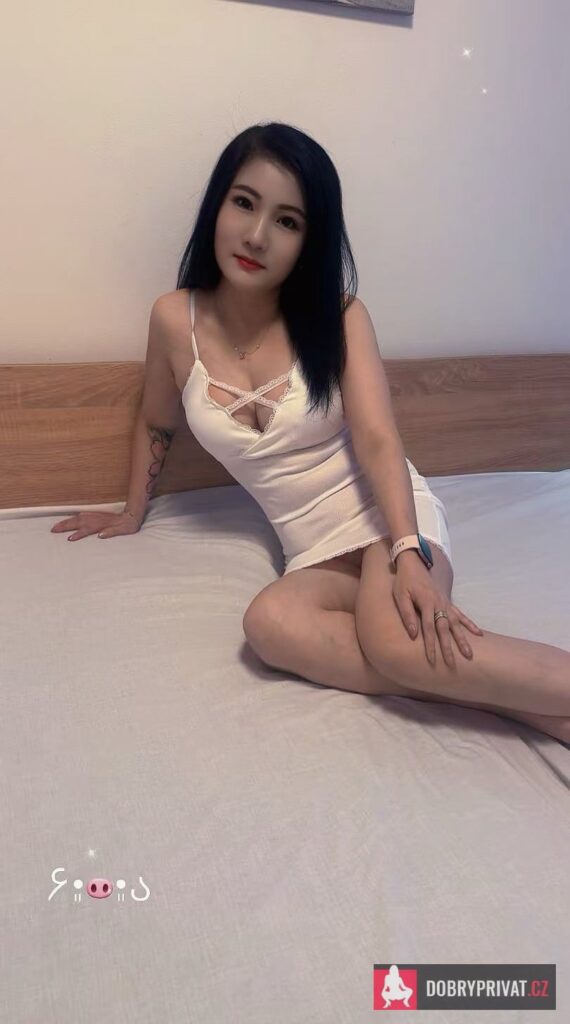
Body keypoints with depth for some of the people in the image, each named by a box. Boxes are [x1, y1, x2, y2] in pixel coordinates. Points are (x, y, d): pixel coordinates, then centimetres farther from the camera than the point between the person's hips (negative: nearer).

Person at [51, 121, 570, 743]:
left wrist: (408, 555, -33)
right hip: (317, 555, 3)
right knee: (270, 622, -32)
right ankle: (514, 700, -26)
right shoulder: (175, 319, -1)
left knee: (398, 642, -35)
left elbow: (378, 440, -18)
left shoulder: (338, 316, -7)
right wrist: (132, 516, 26)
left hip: (389, 516, -3)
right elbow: (155, 424, 16)